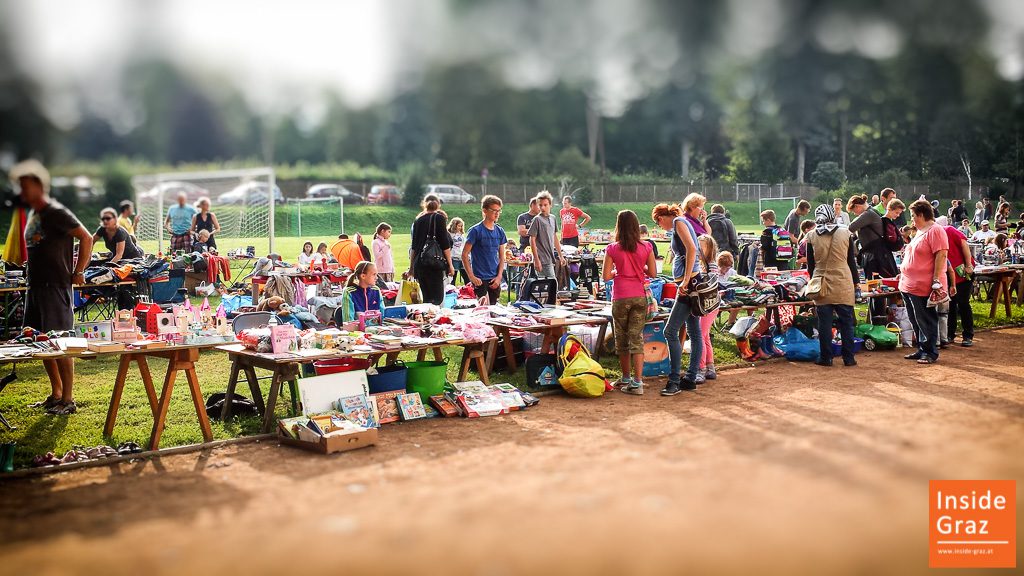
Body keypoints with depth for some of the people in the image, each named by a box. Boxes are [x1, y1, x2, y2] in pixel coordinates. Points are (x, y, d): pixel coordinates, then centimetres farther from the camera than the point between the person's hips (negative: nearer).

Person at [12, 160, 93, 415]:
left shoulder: (55, 213, -11)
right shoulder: (32, 214, 16)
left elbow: (86, 238, -15)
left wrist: (78, 272, -12)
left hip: (55, 286, -9)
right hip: (35, 285, 9)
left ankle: (68, 400, 0)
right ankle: (56, 394, 23)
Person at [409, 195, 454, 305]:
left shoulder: (418, 220, 13)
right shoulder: (439, 218, 0)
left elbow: (413, 246, 14)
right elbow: (445, 244, -5)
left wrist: (411, 267, 21)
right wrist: (450, 265, -2)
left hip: (419, 263, 5)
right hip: (436, 263, -5)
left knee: (426, 298, 11)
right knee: (437, 298, -7)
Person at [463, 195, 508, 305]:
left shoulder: (500, 231, 8)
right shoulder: (476, 230, -7)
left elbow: (502, 257, 12)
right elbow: (464, 255, -7)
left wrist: (499, 276, 1)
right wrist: (471, 276, -12)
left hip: (495, 279, 5)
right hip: (480, 279, -5)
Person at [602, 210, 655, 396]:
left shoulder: (612, 249, -7)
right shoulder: (646, 248, -3)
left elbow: (605, 276, -6)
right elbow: (652, 273, 2)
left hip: (620, 298, -1)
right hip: (639, 296, 1)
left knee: (622, 338, 14)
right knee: (637, 338, 3)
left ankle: (626, 378, 25)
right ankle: (637, 382, -4)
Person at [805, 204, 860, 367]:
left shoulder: (811, 236, -2)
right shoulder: (845, 233, -2)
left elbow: (810, 264, 5)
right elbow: (852, 261, 4)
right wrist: (855, 282, 12)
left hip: (822, 285, 0)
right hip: (843, 285, 0)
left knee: (824, 323, 5)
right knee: (846, 323, 7)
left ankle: (825, 358, 8)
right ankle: (848, 358, 9)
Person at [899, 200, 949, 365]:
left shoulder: (935, 231, -12)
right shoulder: (920, 232, 18)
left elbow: (941, 255, -19)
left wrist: (936, 280, -22)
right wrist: (903, 271, 24)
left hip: (923, 287, -9)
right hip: (909, 286, 10)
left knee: (926, 321, -1)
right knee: (916, 321, 14)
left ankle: (931, 353, 9)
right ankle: (921, 350, 24)